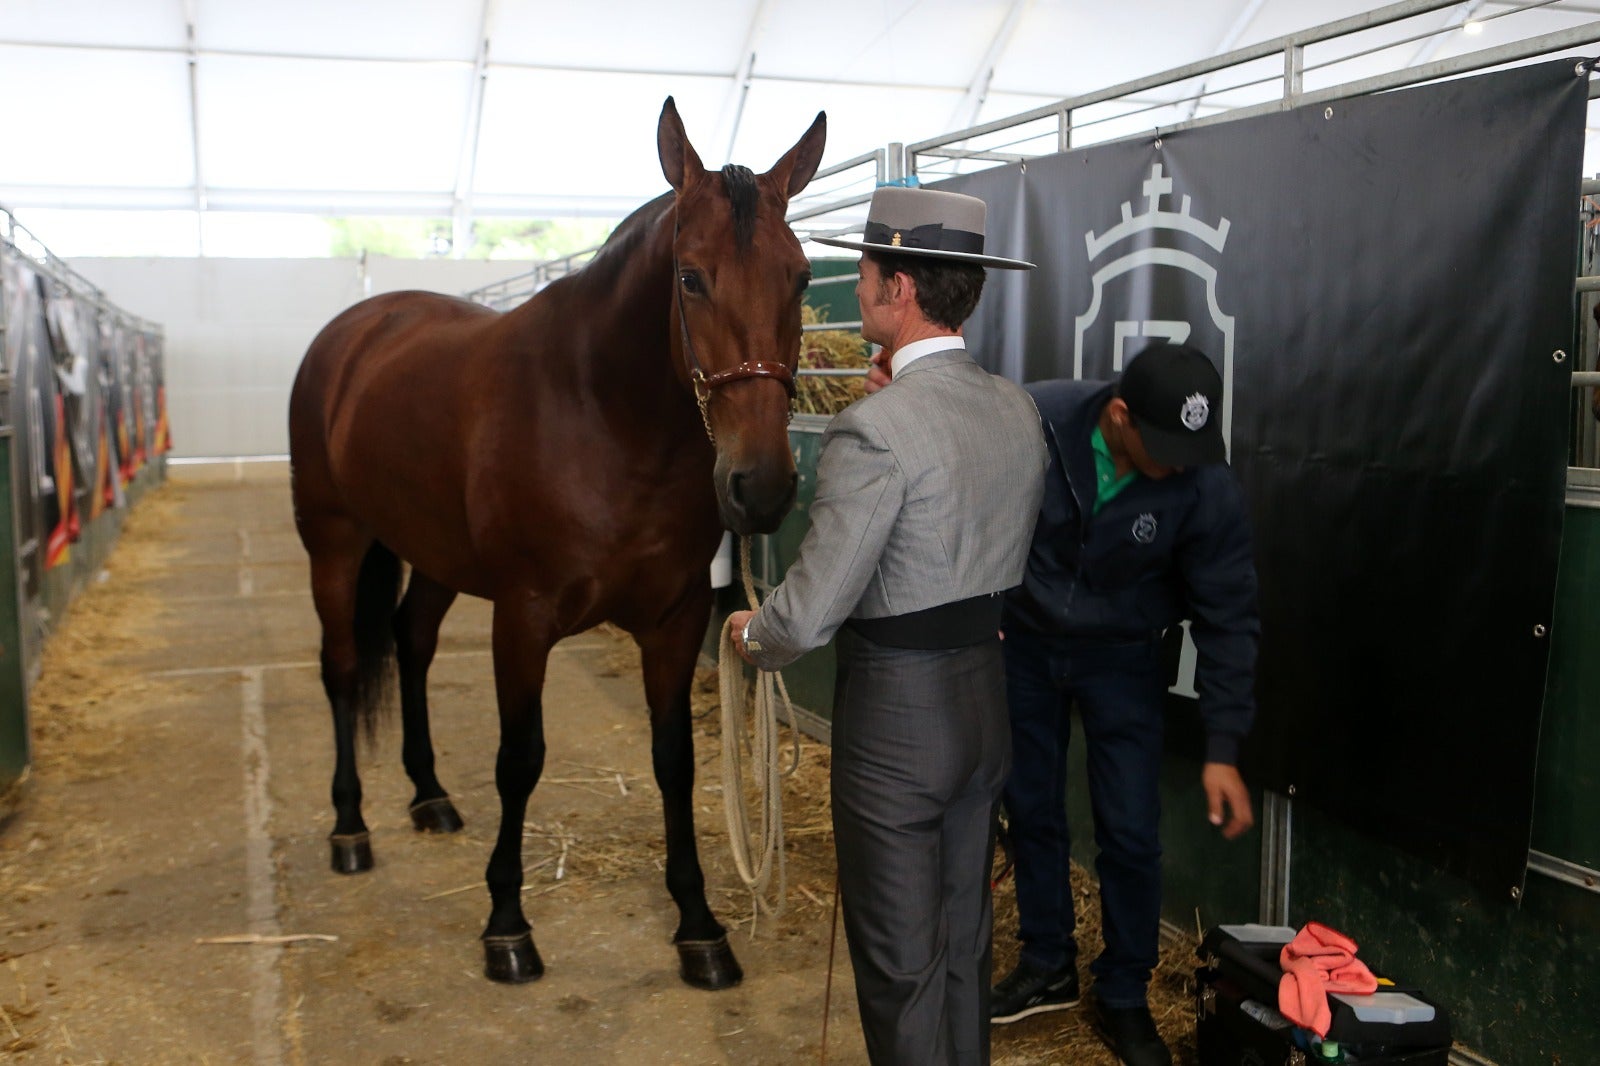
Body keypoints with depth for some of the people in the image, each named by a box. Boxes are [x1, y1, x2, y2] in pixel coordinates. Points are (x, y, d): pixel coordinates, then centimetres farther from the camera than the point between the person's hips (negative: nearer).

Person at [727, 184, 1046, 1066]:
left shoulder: (875, 430, -23)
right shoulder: (1018, 409, 1)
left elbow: (810, 612, -24)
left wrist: (751, 634, 0)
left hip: (894, 707, -8)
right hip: (985, 695, 8)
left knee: (899, 964, 9)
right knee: (963, 942, 23)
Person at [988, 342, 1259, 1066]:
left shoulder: (1206, 488, -24)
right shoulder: (1033, 420, -26)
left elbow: (1227, 620, -17)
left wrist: (1222, 748, -18)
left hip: (1121, 659, -1)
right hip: (1024, 644, 1)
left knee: (1131, 834, 0)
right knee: (1031, 811, 13)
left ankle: (1124, 998, 22)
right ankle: (1047, 964, 34)